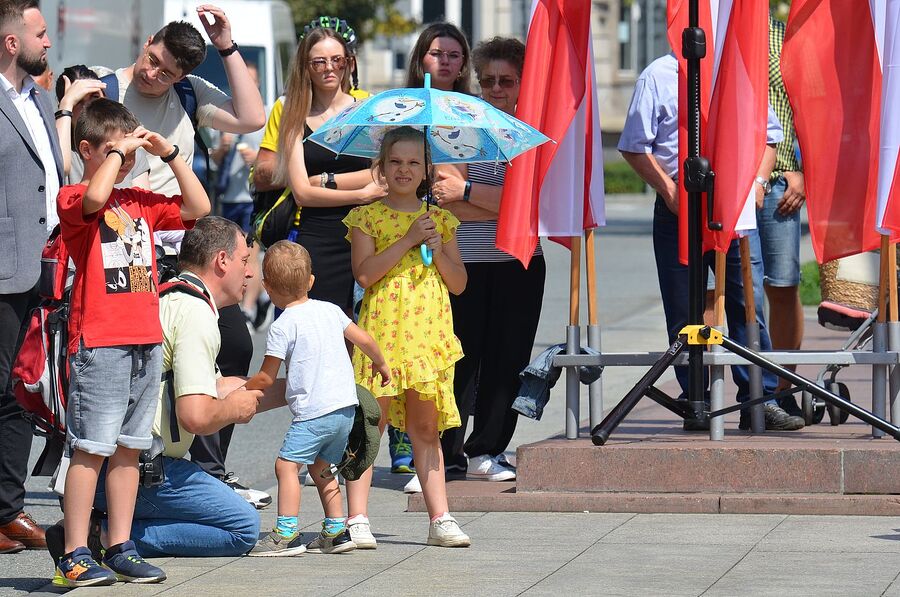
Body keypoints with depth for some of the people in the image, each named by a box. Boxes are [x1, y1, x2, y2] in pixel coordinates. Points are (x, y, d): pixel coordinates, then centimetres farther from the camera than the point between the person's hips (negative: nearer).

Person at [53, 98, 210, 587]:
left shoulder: (141, 201, 17)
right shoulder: (73, 199, -3)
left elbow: (198, 208, 16)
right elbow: (95, 197, -26)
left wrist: (169, 155, 10)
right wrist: (118, 152, -13)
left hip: (146, 342, 7)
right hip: (98, 342, -7)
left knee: (128, 449, 10)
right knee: (90, 449, -7)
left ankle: (121, 550, 15)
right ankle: (75, 555, -6)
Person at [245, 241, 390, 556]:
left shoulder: (283, 327, -8)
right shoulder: (330, 310, 9)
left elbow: (267, 378, -4)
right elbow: (364, 340, 15)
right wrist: (381, 365, 34)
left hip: (313, 412, -8)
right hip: (347, 406, 8)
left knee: (287, 464, -7)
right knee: (319, 466, 19)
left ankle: (287, 533, -15)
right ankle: (336, 531, 18)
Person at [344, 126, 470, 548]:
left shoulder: (440, 220, 13)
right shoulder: (367, 217, 3)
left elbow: (459, 284, 11)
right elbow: (364, 273, -11)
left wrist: (437, 248, -5)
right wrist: (409, 239, -14)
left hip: (429, 335, 3)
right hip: (382, 333, -3)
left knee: (426, 429, 8)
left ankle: (440, 520, 9)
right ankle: (357, 519, -5)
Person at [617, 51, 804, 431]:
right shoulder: (657, 77, 5)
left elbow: (769, 134, 20)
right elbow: (635, 146, 2)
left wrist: (758, 180, 3)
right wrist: (670, 192, -9)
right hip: (678, 211, -2)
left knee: (750, 302, -5)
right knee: (684, 311, 2)